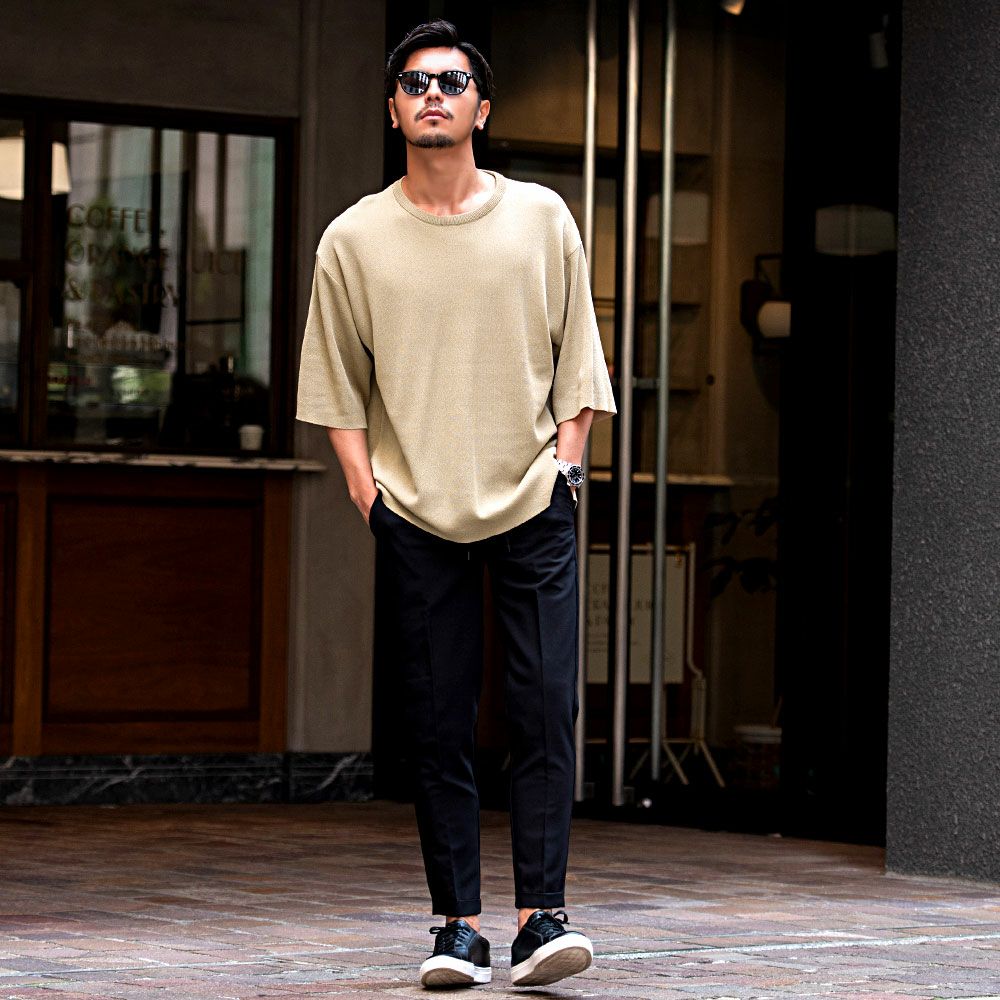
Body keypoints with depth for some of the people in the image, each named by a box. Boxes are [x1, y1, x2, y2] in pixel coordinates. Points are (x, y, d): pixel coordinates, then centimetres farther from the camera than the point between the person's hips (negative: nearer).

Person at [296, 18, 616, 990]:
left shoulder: (541, 218, 6)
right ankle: (458, 923, 4)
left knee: (545, 709, -9)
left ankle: (540, 913, -7)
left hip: (532, 506, 0)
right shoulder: (354, 239, 5)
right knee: (437, 725, 0)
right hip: (415, 512, 0)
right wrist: (367, 490, 0)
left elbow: (578, 360, 12)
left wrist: (564, 461, 2)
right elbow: (336, 387, 10)